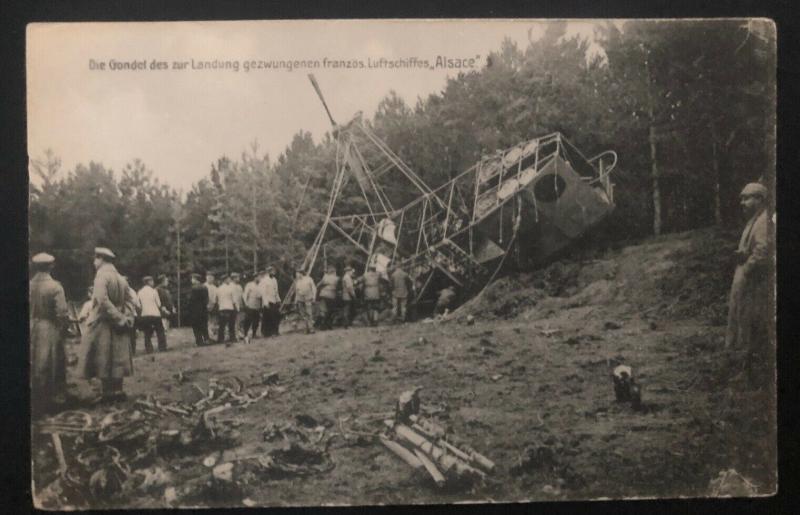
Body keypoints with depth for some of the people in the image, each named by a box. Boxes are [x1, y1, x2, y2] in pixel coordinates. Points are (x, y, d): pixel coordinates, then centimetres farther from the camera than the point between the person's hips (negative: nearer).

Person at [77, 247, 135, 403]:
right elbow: (130, 301, 7)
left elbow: (102, 301, -22)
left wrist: (120, 319, -18)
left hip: (103, 325, -7)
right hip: (118, 327, 7)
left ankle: (107, 393, 0)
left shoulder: (102, 276, -12)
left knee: (103, 360, -1)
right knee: (117, 359, 11)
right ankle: (118, 390, 12)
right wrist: (126, 318, -2)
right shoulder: (120, 278, 11)